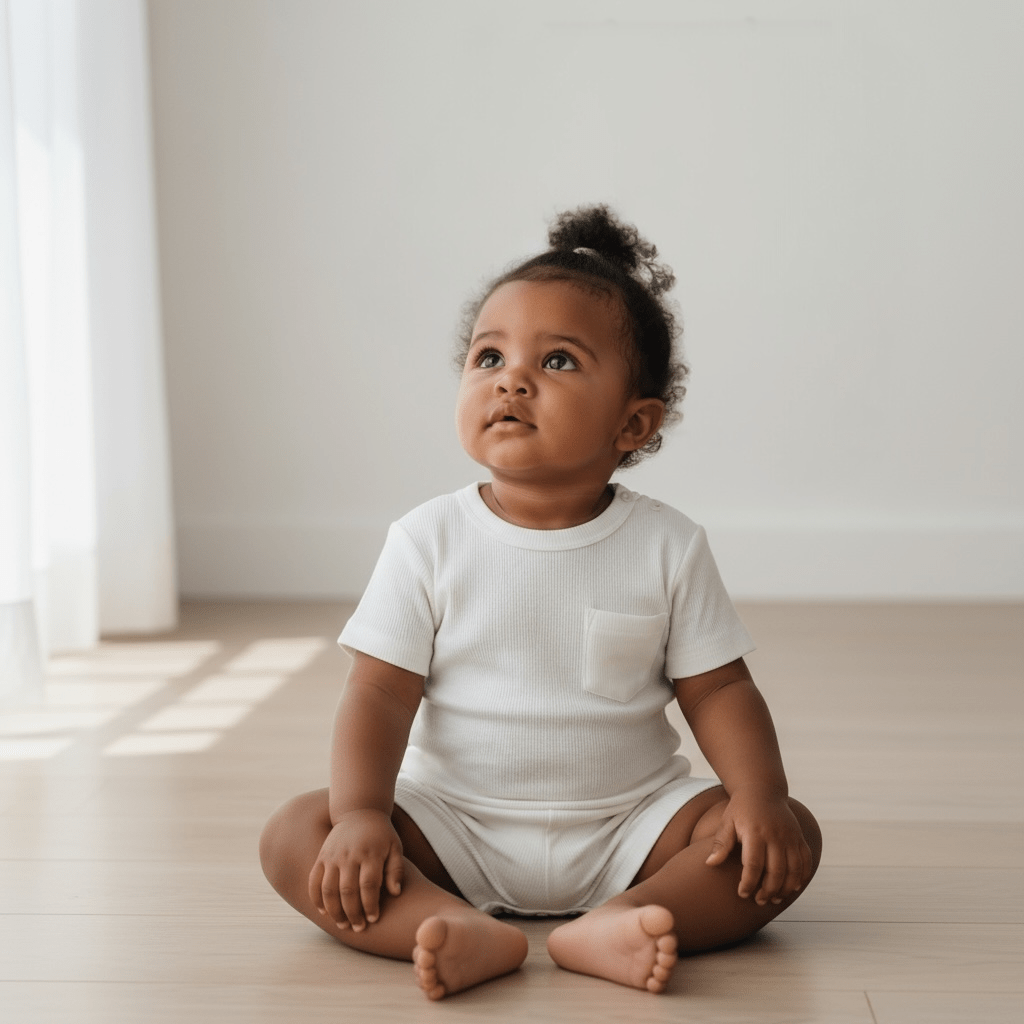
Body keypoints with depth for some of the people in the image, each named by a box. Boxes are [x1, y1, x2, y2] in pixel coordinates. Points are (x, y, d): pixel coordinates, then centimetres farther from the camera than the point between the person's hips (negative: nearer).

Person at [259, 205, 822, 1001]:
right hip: (456, 829, 0)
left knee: (791, 837, -20)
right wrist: (360, 813, -22)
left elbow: (718, 691, -1)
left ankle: (609, 927, -36)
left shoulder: (668, 548, -3)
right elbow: (380, 694, -7)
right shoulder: (429, 541, -4)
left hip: (626, 827, 0)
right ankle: (474, 934, -38)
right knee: (294, 837, -20)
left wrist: (760, 795, -18)